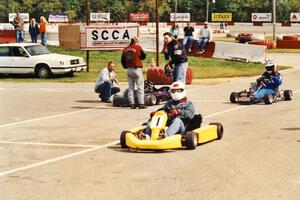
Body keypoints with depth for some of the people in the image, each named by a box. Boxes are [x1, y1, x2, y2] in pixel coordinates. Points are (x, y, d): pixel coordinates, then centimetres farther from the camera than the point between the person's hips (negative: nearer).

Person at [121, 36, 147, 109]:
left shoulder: (125, 49, 9)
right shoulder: (138, 47, -6)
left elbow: (122, 60, 11)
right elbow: (143, 56, 0)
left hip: (129, 70, 5)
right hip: (137, 69, -5)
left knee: (130, 88, 9)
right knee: (140, 87, -1)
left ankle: (132, 104, 7)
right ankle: (141, 103, -6)